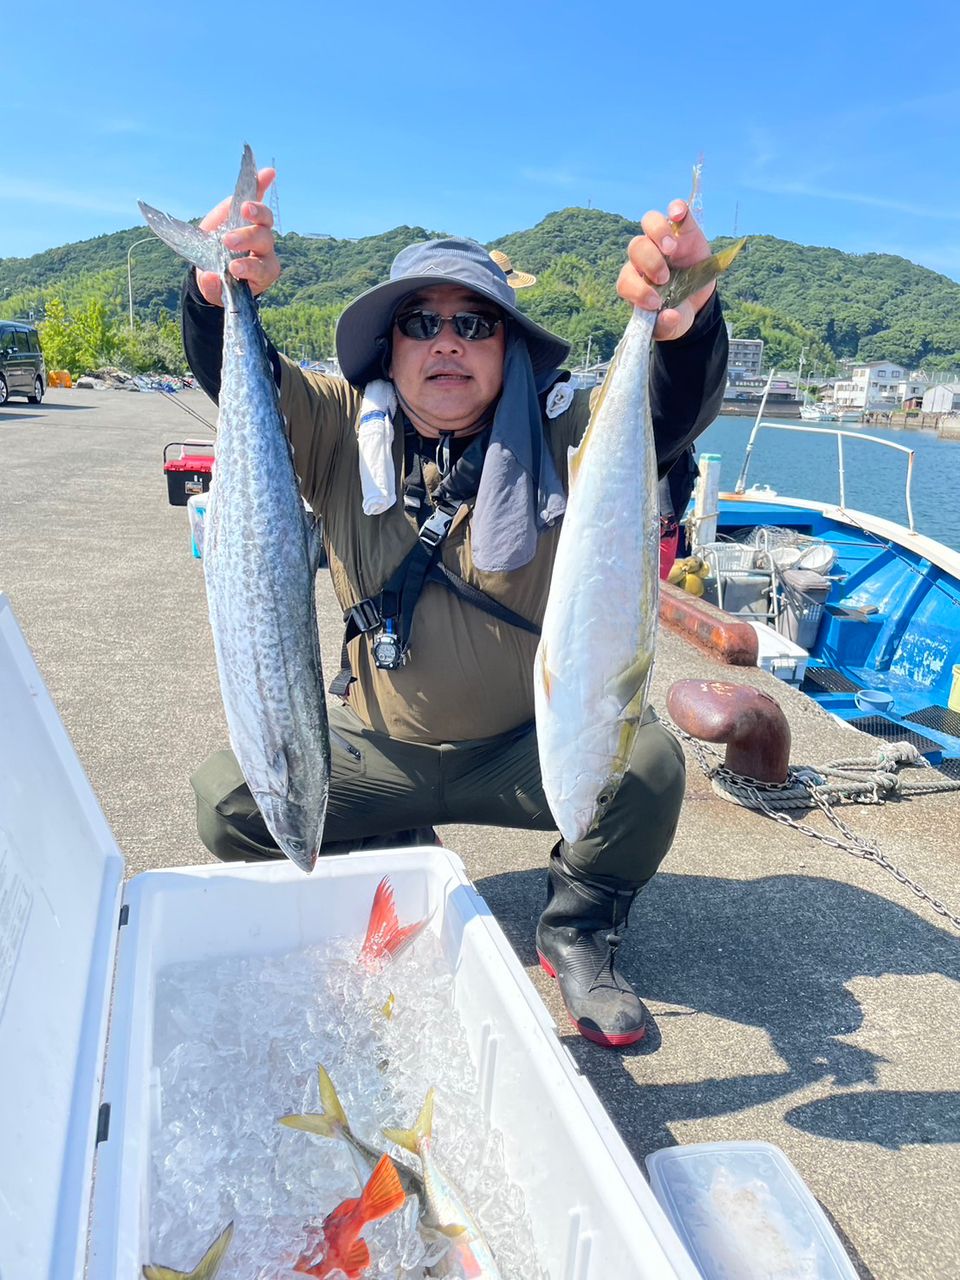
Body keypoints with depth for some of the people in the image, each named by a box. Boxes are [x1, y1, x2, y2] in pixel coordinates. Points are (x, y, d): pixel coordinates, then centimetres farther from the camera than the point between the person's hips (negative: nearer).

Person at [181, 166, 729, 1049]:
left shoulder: (562, 433, -11)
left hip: (532, 746, -1)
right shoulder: (342, 429, -5)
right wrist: (217, 296, -37)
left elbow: (673, 413, -25)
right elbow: (239, 379, -14)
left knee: (650, 766, -25)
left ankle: (577, 937, 5)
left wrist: (686, 323, -47)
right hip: (374, 748, 2)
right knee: (226, 799, -12)